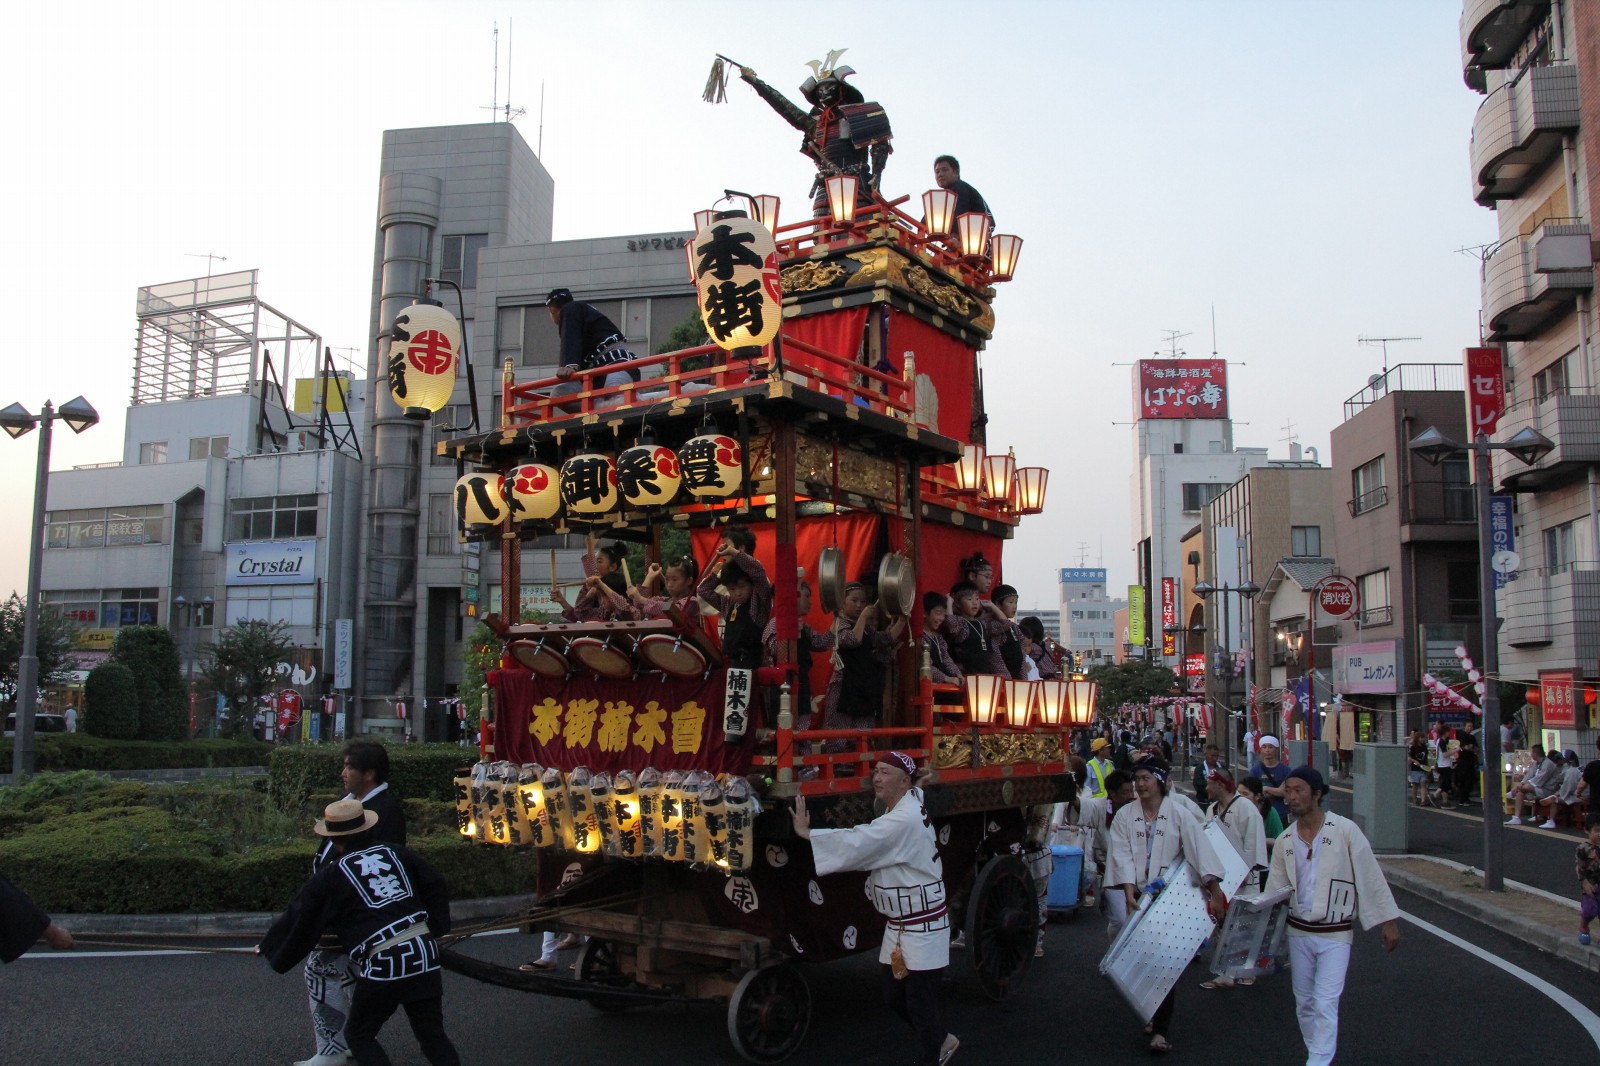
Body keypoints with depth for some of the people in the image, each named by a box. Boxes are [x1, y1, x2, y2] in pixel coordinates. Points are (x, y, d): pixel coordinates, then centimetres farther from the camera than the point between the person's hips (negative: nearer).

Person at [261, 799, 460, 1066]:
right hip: (424, 954, 4)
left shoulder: (330, 876, 1)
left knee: (359, 1036, 17)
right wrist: (436, 929, 26)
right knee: (433, 1034, 14)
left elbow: (298, 920, 11)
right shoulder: (397, 853, 10)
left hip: (382, 965, -4)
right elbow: (435, 887, 14)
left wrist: (269, 949, 28)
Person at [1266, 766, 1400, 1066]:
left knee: (1325, 1004, -10)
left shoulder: (1344, 830, -12)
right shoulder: (1285, 840, 1)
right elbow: (1275, 888, 5)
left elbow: (1371, 877, -7)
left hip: (1335, 934, -5)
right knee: (1304, 1003, 14)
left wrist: (1388, 920, -7)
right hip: (1298, 932, 5)